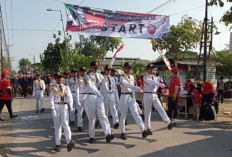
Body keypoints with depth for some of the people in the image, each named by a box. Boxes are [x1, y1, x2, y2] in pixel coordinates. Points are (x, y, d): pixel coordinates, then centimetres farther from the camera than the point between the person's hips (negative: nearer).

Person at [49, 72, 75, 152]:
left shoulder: (66, 87, 11)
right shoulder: (53, 88, 6)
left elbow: (70, 97, 3)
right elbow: (51, 99, -1)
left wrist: (71, 107, -12)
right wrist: (53, 109, -12)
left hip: (64, 107, 1)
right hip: (56, 107, 0)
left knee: (65, 124, -13)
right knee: (57, 126, 5)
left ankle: (69, 142, -28)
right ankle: (58, 144, 16)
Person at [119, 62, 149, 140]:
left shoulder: (132, 77, 14)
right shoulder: (122, 77, -8)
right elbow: (127, 84, -28)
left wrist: (134, 98, 16)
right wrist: (136, 87, -44)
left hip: (132, 97, 5)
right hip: (124, 97, -5)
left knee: (136, 113, -6)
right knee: (123, 115, 4)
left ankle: (143, 131, -16)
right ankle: (122, 132, 18)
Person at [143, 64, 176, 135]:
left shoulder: (154, 77, 14)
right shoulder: (145, 78, -8)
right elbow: (151, 82, -27)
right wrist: (161, 84, -37)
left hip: (154, 95, 6)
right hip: (147, 95, -5)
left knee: (161, 109, -11)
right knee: (147, 112, 3)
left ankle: (168, 123, -21)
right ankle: (148, 128, 16)